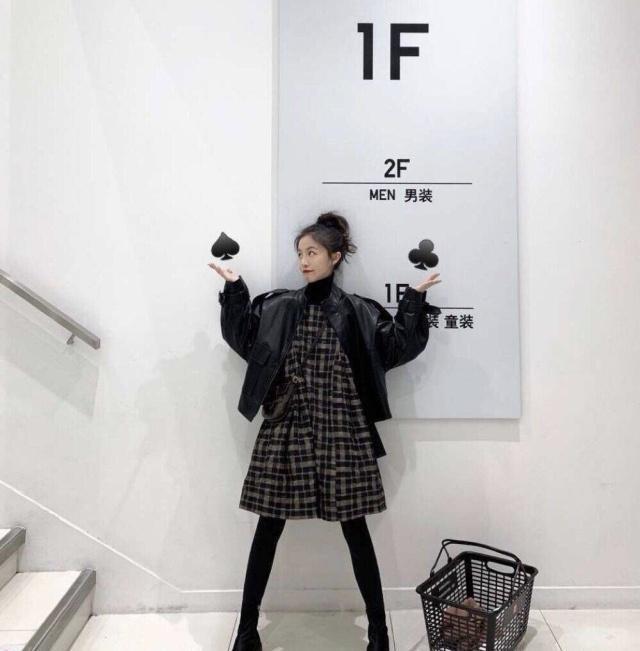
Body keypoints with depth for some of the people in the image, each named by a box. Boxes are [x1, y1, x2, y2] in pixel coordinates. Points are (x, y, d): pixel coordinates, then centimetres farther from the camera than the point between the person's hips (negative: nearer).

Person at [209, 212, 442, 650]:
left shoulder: (359, 312, 3)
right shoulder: (277, 307, 6)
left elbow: (397, 349, 1)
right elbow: (243, 338, 6)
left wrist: (414, 300, -4)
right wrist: (235, 288, 0)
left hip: (342, 431, -1)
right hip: (285, 431, 2)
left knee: (356, 529, 8)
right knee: (269, 528, 10)